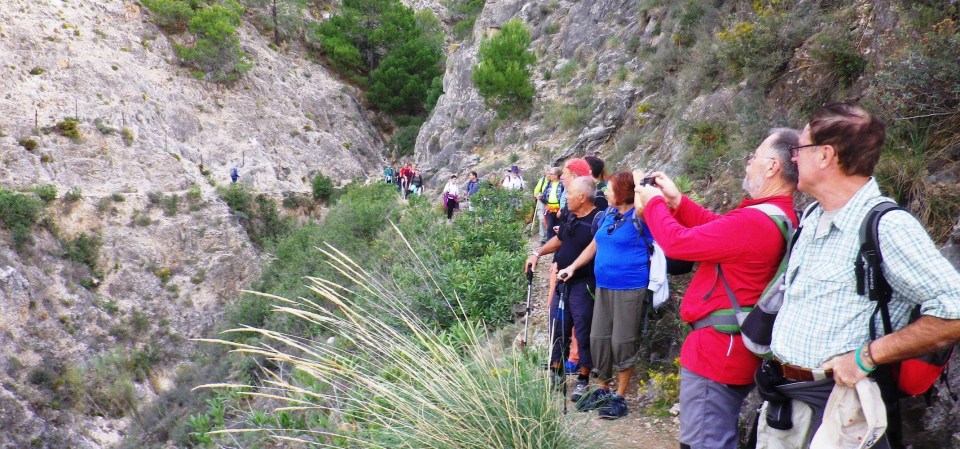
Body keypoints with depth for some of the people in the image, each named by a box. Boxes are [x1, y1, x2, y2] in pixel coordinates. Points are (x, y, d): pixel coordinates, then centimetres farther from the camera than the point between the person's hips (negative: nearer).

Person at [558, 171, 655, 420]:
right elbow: (594, 245, 18)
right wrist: (572, 267, 12)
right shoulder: (608, 214, 10)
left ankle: (620, 397, 14)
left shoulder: (640, 217, -11)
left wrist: (646, 277, -9)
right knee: (598, 338, 11)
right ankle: (602, 390, 26)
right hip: (604, 286, 7)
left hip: (629, 288, -7)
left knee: (622, 341, 1)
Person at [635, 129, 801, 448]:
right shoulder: (782, 217, 7)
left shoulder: (754, 221, -26)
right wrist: (677, 202, 12)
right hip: (735, 350, 11)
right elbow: (718, 228, 17)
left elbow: (678, 243, -20)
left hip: (716, 350, -11)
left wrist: (654, 203, -3)